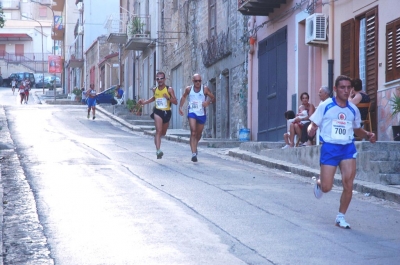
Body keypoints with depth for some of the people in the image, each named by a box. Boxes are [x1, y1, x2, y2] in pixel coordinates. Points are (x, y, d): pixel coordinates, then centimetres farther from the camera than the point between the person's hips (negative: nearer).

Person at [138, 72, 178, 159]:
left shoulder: (169, 89, -7)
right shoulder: (155, 89, 3)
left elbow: (175, 102, -9)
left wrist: (168, 98, -26)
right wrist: (144, 102, 17)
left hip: (167, 112, 0)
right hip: (158, 112, 0)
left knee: (163, 133, 17)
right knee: (158, 131, -17)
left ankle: (156, 139, 51)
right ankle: (158, 150, -24)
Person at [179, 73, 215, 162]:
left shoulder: (205, 89, -3)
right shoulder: (188, 89, 2)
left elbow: (213, 97, 0)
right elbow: (184, 97, 19)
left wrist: (208, 102, -21)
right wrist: (180, 107, 10)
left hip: (201, 114, 1)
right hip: (192, 112, -1)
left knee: (199, 133, 15)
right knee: (193, 132, -17)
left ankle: (195, 146, 47)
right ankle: (194, 153, -22)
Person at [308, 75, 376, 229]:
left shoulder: (353, 109, 7)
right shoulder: (325, 106, -4)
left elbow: (357, 129, 21)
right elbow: (313, 125, 0)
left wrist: (367, 135, 2)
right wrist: (311, 130, -22)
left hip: (348, 148, 3)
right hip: (329, 148, -3)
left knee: (348, 185, -9)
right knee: (326, 187, -2)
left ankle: (341, 217, 8)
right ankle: (318, 181, 36)